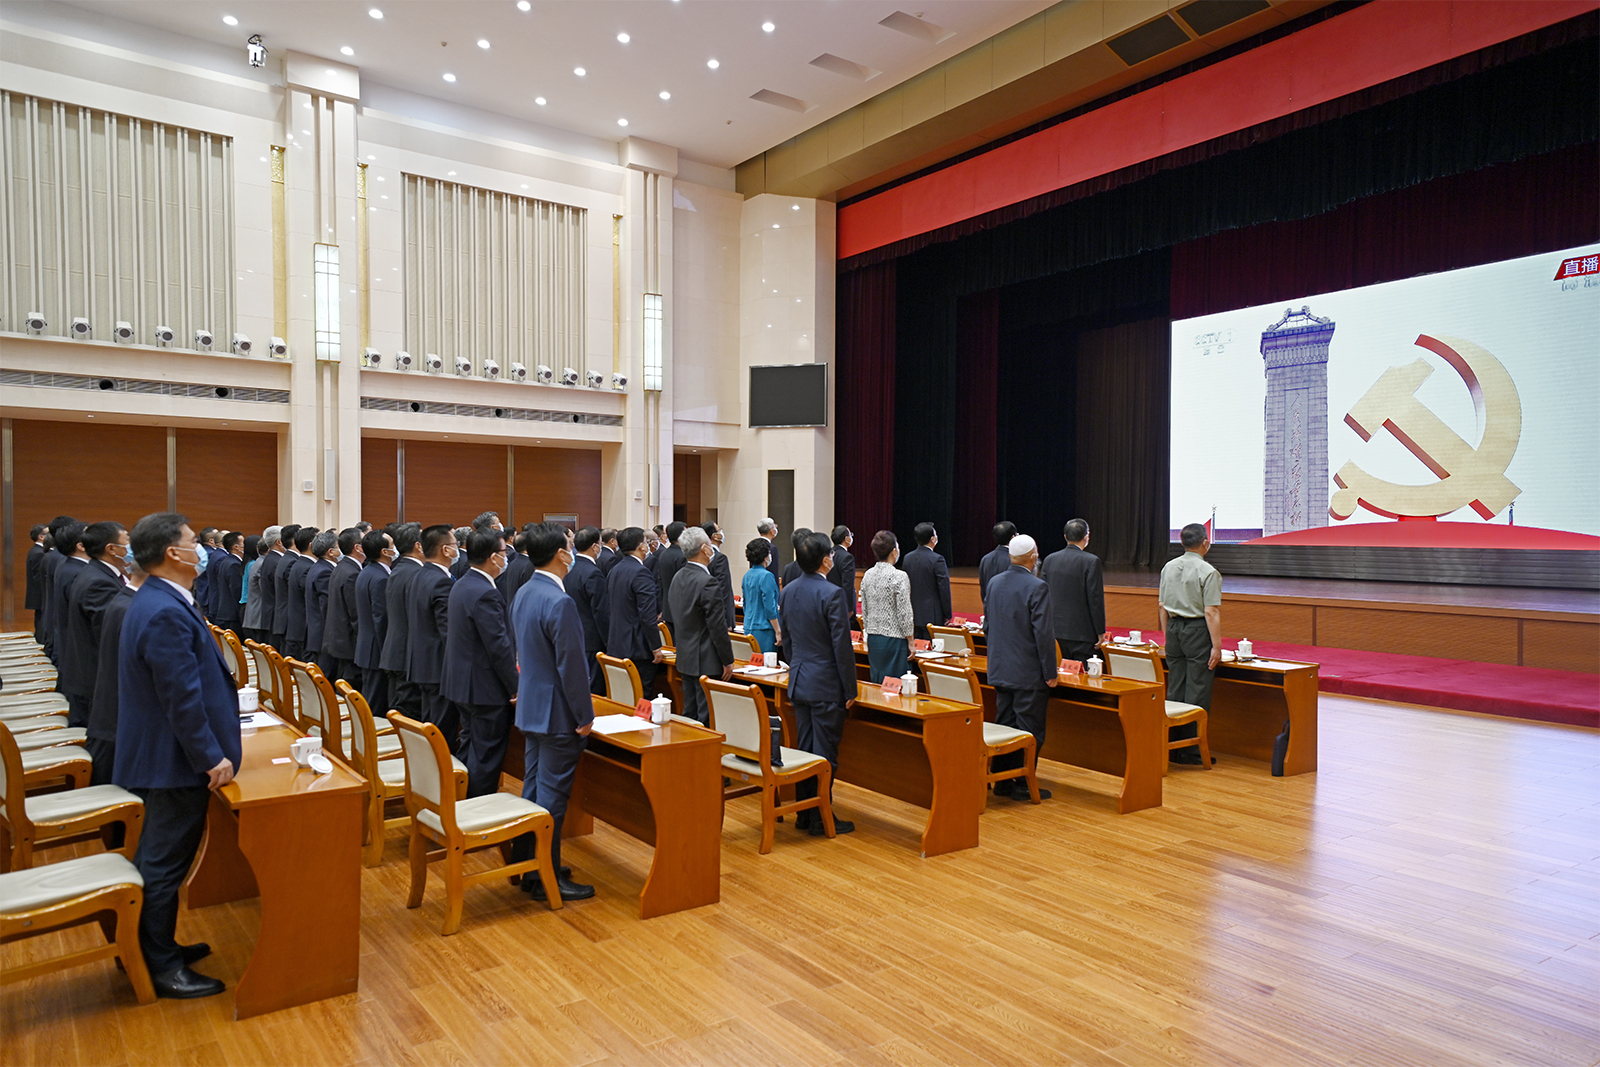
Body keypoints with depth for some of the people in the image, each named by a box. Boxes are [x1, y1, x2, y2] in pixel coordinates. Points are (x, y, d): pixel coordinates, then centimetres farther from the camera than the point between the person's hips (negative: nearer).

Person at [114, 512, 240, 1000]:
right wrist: (211, 757, -20)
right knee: (165, 864, 3)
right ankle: (162, 968, 17)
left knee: (159, 859, 21)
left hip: (159, 754, 11)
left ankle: (156, 946, 36)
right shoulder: (167, 615, -26)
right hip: (175, 760, -11)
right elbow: (183, 699, -26)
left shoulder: (155, 602, 8)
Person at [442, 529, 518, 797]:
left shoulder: (461, 585, 9)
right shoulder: (486, 594, -23)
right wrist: (516, 687, -15)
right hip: (487, 688, -10)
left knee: (470, 750, 20)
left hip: (462, 682, 10)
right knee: (486, 757, 0)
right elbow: (499, 647, -23)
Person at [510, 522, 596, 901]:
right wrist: (584, 716, -15)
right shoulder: (559, 602, -24)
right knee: (552, 796, 1)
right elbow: (571, 666, -23)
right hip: (557, 713, -10)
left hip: (531, 708, 10)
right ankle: (547, 878, 11)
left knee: (533, 788, 19)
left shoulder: (523, 593, 6)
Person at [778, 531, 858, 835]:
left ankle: (804, 814, 23)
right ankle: (821, 818, 9)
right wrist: (850, 690, -10)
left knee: (805, 749, 15)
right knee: (825, 753, 2)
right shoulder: (832, 593, -18)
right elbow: (842, 645, -17)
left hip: (799, 681, 7)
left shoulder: (787, 591, 5)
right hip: (826, 684, -7)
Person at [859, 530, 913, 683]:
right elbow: (904, 614, -14)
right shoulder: (899, 577, -15)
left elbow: (864, 612, 10)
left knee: (876, 684, 14)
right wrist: (910, 642, -5)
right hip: (894, 640, -6)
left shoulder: (867, 575, 4)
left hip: (873, 640, 6)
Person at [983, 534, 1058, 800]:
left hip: (1000, 669, 7)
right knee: (1030, 729, 3)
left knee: (1004, 725, 14)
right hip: (1028, 672, -7)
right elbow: (1043, 633, -18)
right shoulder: (1037, 588, -17)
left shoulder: (994, 583, 5)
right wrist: (1051, 672, -12)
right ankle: (1023, 785, 9)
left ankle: (1002, 781, 21)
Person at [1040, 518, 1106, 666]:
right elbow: (1095, 598, -12)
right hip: (1082, 631, -5)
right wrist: (1100, 631, -4)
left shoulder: (1050, 559, 4)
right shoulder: (1091, 561, -11)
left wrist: (1046, 626, 18)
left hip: (1057, 629, 5)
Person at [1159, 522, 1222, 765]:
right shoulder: (1208, 572, -11)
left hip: (1174, 628, 6)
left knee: (1174, 690, 11)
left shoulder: (1168, 568, 8)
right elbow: (1212, 612, -15)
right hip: (1198, 631, -6)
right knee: (1197, 693, -1)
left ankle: (1173, 746, 16)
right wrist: (1216, 646, -13)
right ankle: (1192, 752, 3)